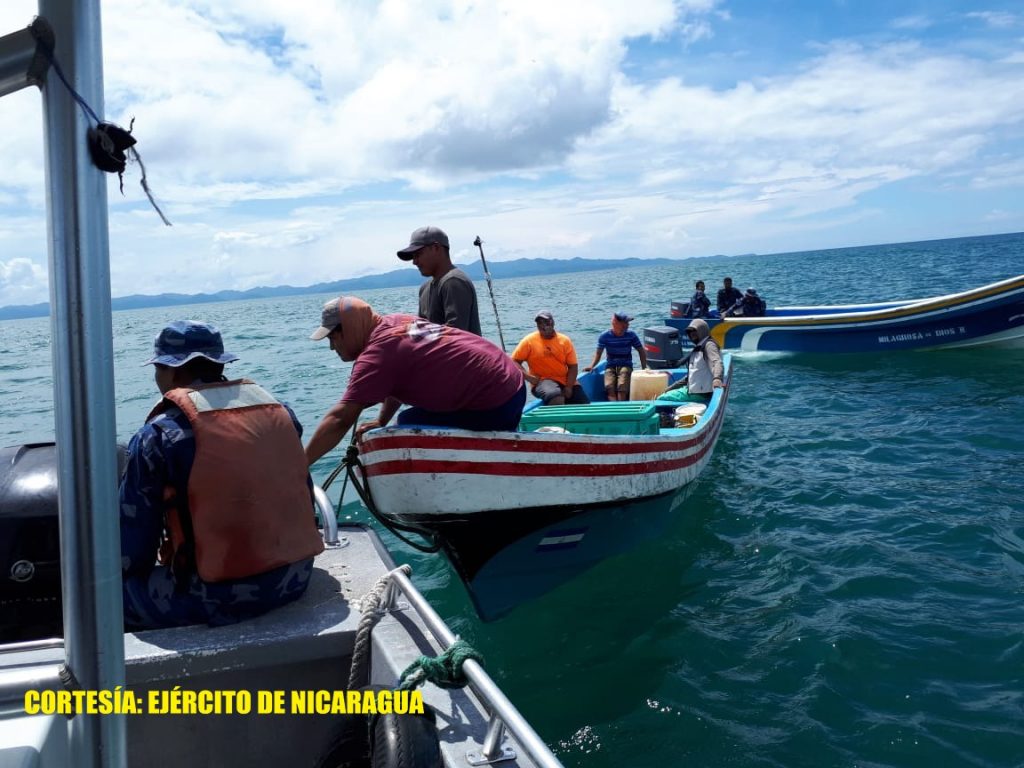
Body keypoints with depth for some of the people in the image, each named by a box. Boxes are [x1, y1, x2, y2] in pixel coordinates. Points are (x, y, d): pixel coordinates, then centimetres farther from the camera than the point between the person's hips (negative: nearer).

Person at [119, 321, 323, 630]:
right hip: (294, 580, 6)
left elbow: (132, 547, -3)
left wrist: (129, 574, 17)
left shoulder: (159, 434, -9)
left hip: (216, 597, -6)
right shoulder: (280, 411, 5)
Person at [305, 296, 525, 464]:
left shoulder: (376, 353, -20)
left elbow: (340, 419, -23)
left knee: (408, 425, -2)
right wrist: (381, 421, 13)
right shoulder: (395, 323, 7)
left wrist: (300, 466, -20)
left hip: (494, 406, -10)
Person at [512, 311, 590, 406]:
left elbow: (573, 366, 2)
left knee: (585, 405, -11)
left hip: (565, 380, 4)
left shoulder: (564, 340, 3)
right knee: (556, 397, -37)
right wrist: (528, 377, -15)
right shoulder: (529, 341, -2)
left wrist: (569, 387, -11)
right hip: (542, 381, -4)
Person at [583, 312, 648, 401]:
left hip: (626, 366, 0)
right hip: (610, 366, 1)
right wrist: (592, 365, -12)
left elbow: (642, 351, 7)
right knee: (609, 387, -28)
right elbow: (598, 353, 5)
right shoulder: (604, 336, -3)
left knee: (622, 387, -30)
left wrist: (644, 368, -2)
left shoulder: (631, 335, -2)